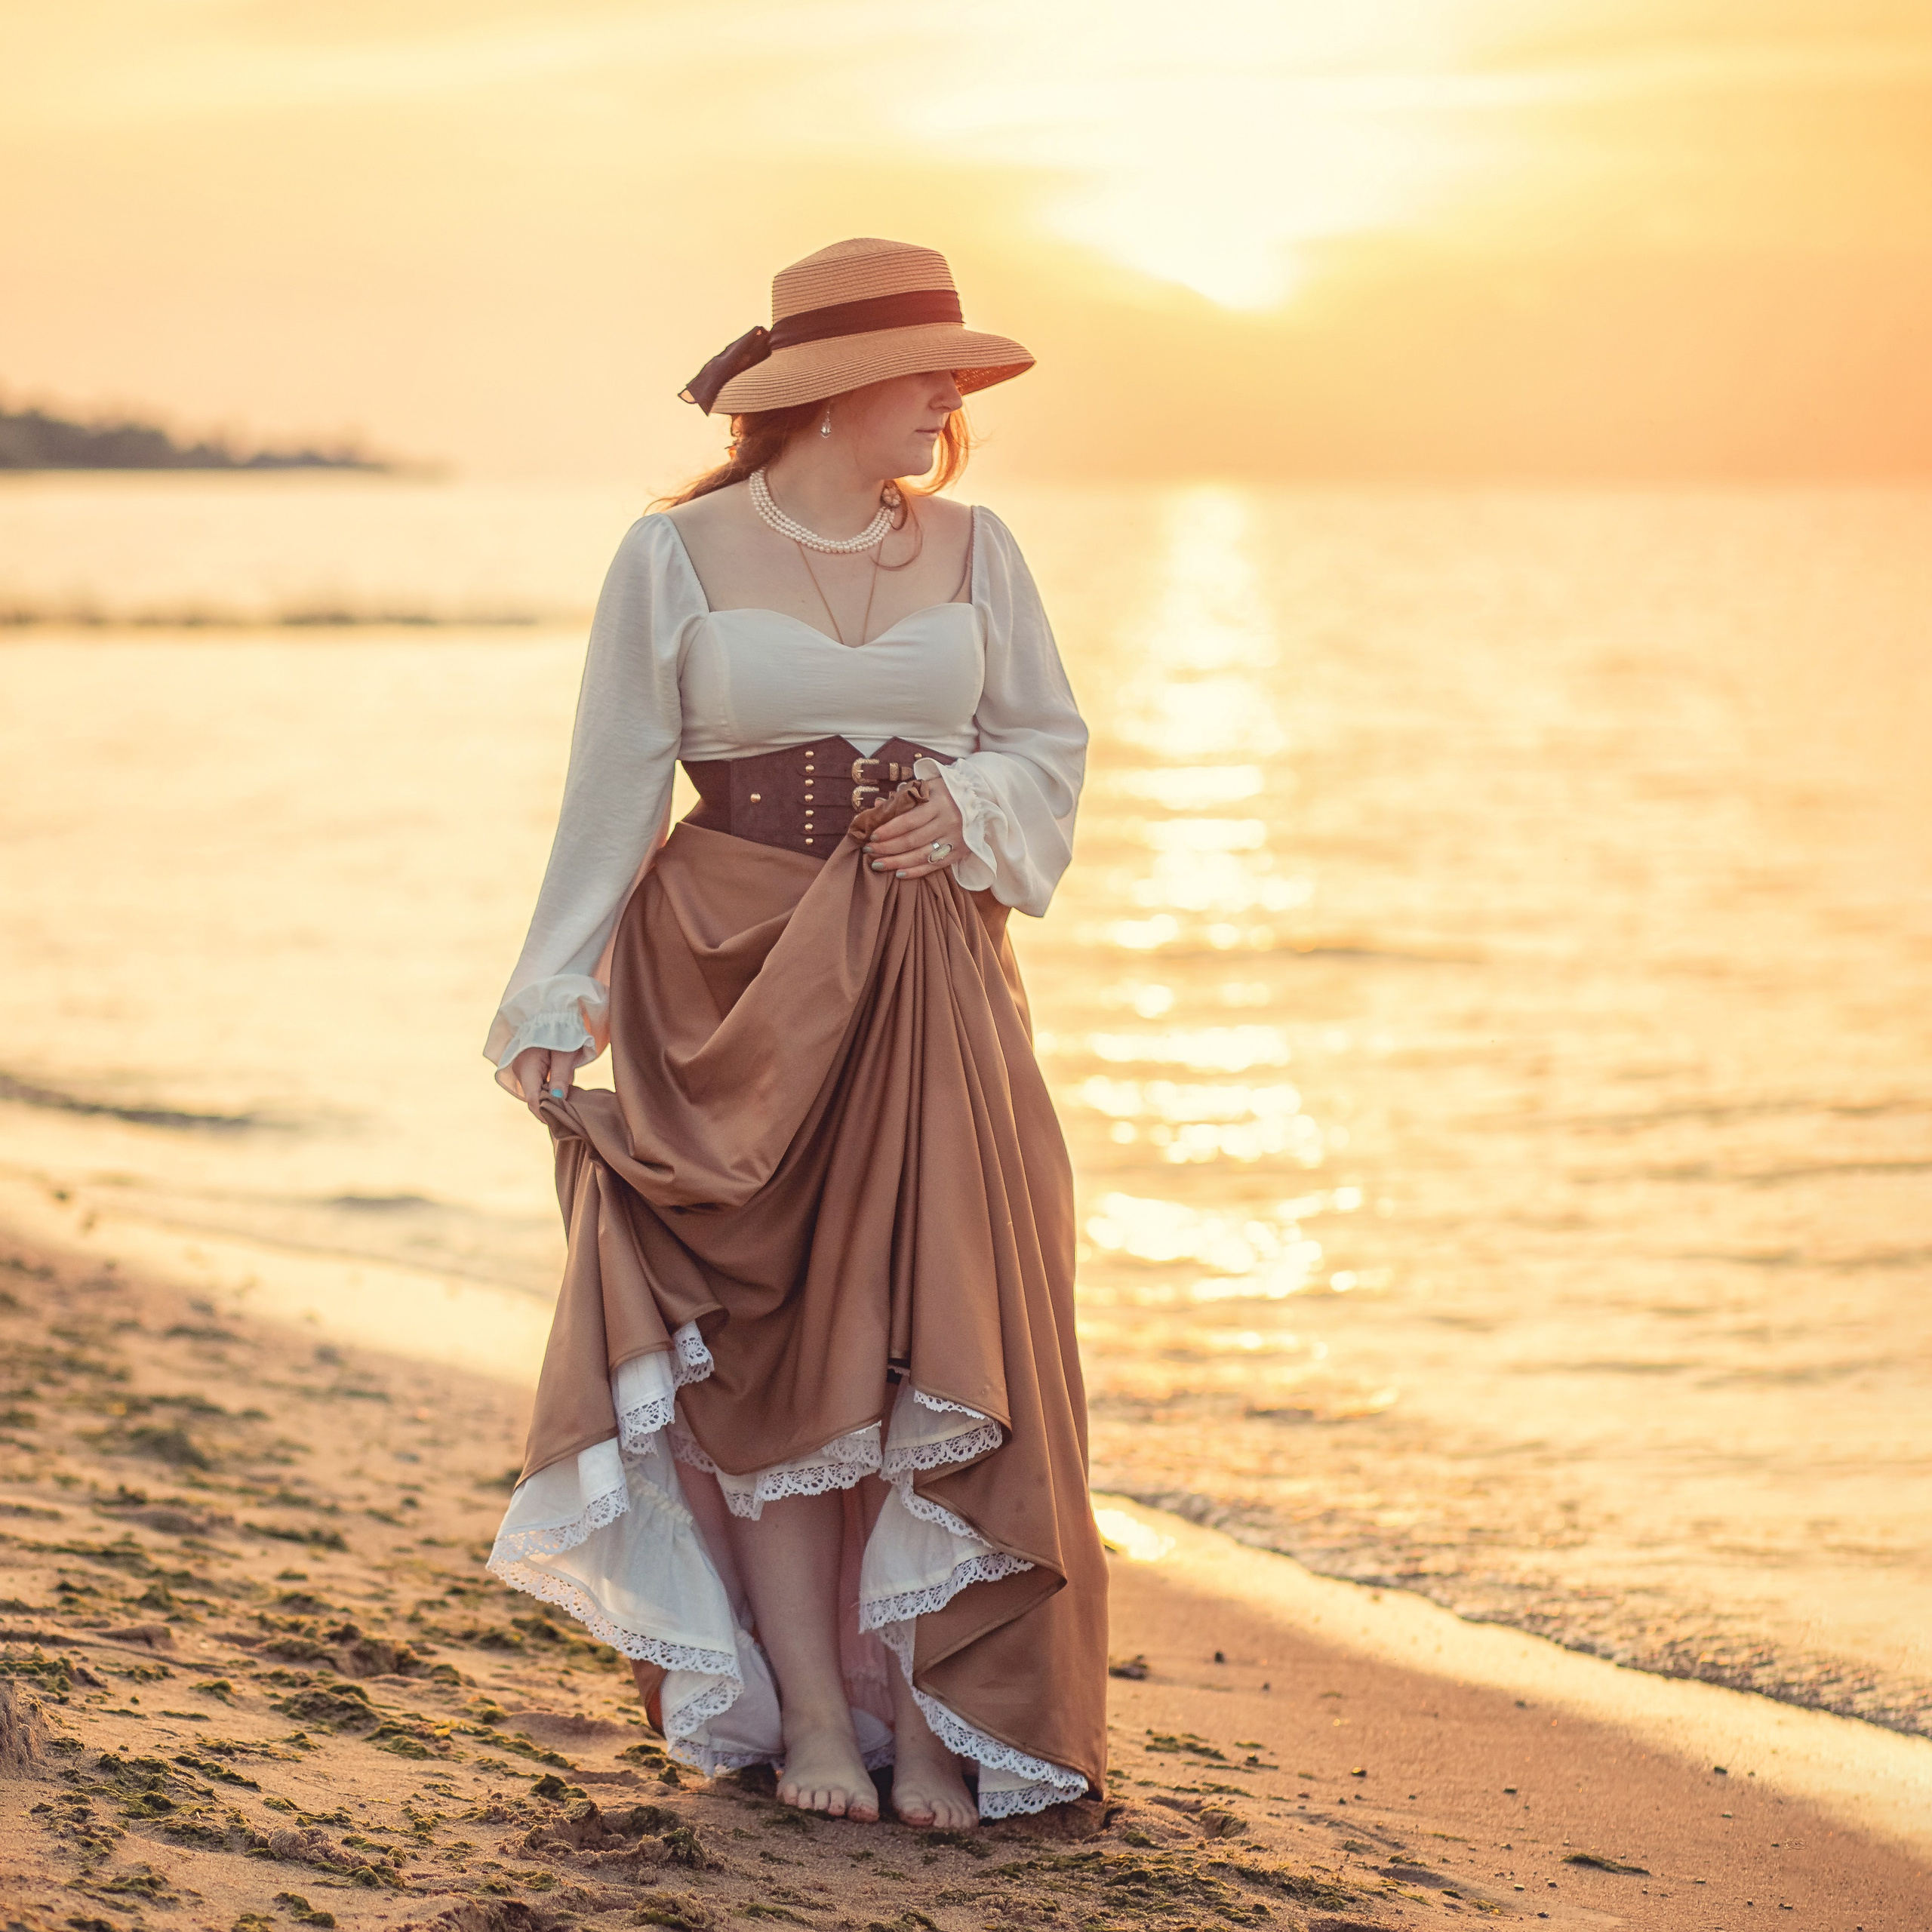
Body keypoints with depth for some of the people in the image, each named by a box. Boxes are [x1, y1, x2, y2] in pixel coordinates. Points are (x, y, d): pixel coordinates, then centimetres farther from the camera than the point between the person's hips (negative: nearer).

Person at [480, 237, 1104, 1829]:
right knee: (765, 1338, 0)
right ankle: (809, 1706, 8)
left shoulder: (971, 549, 7)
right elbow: (614, 791, 0)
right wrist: (556, 1010, -4)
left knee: (933, 1327, -4)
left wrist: (969, 803, -8)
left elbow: (1051, 744, 14)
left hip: (926, 988, 2)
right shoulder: (675, 559, -1)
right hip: (732, 981, -2)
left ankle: (919, 1702, 2)